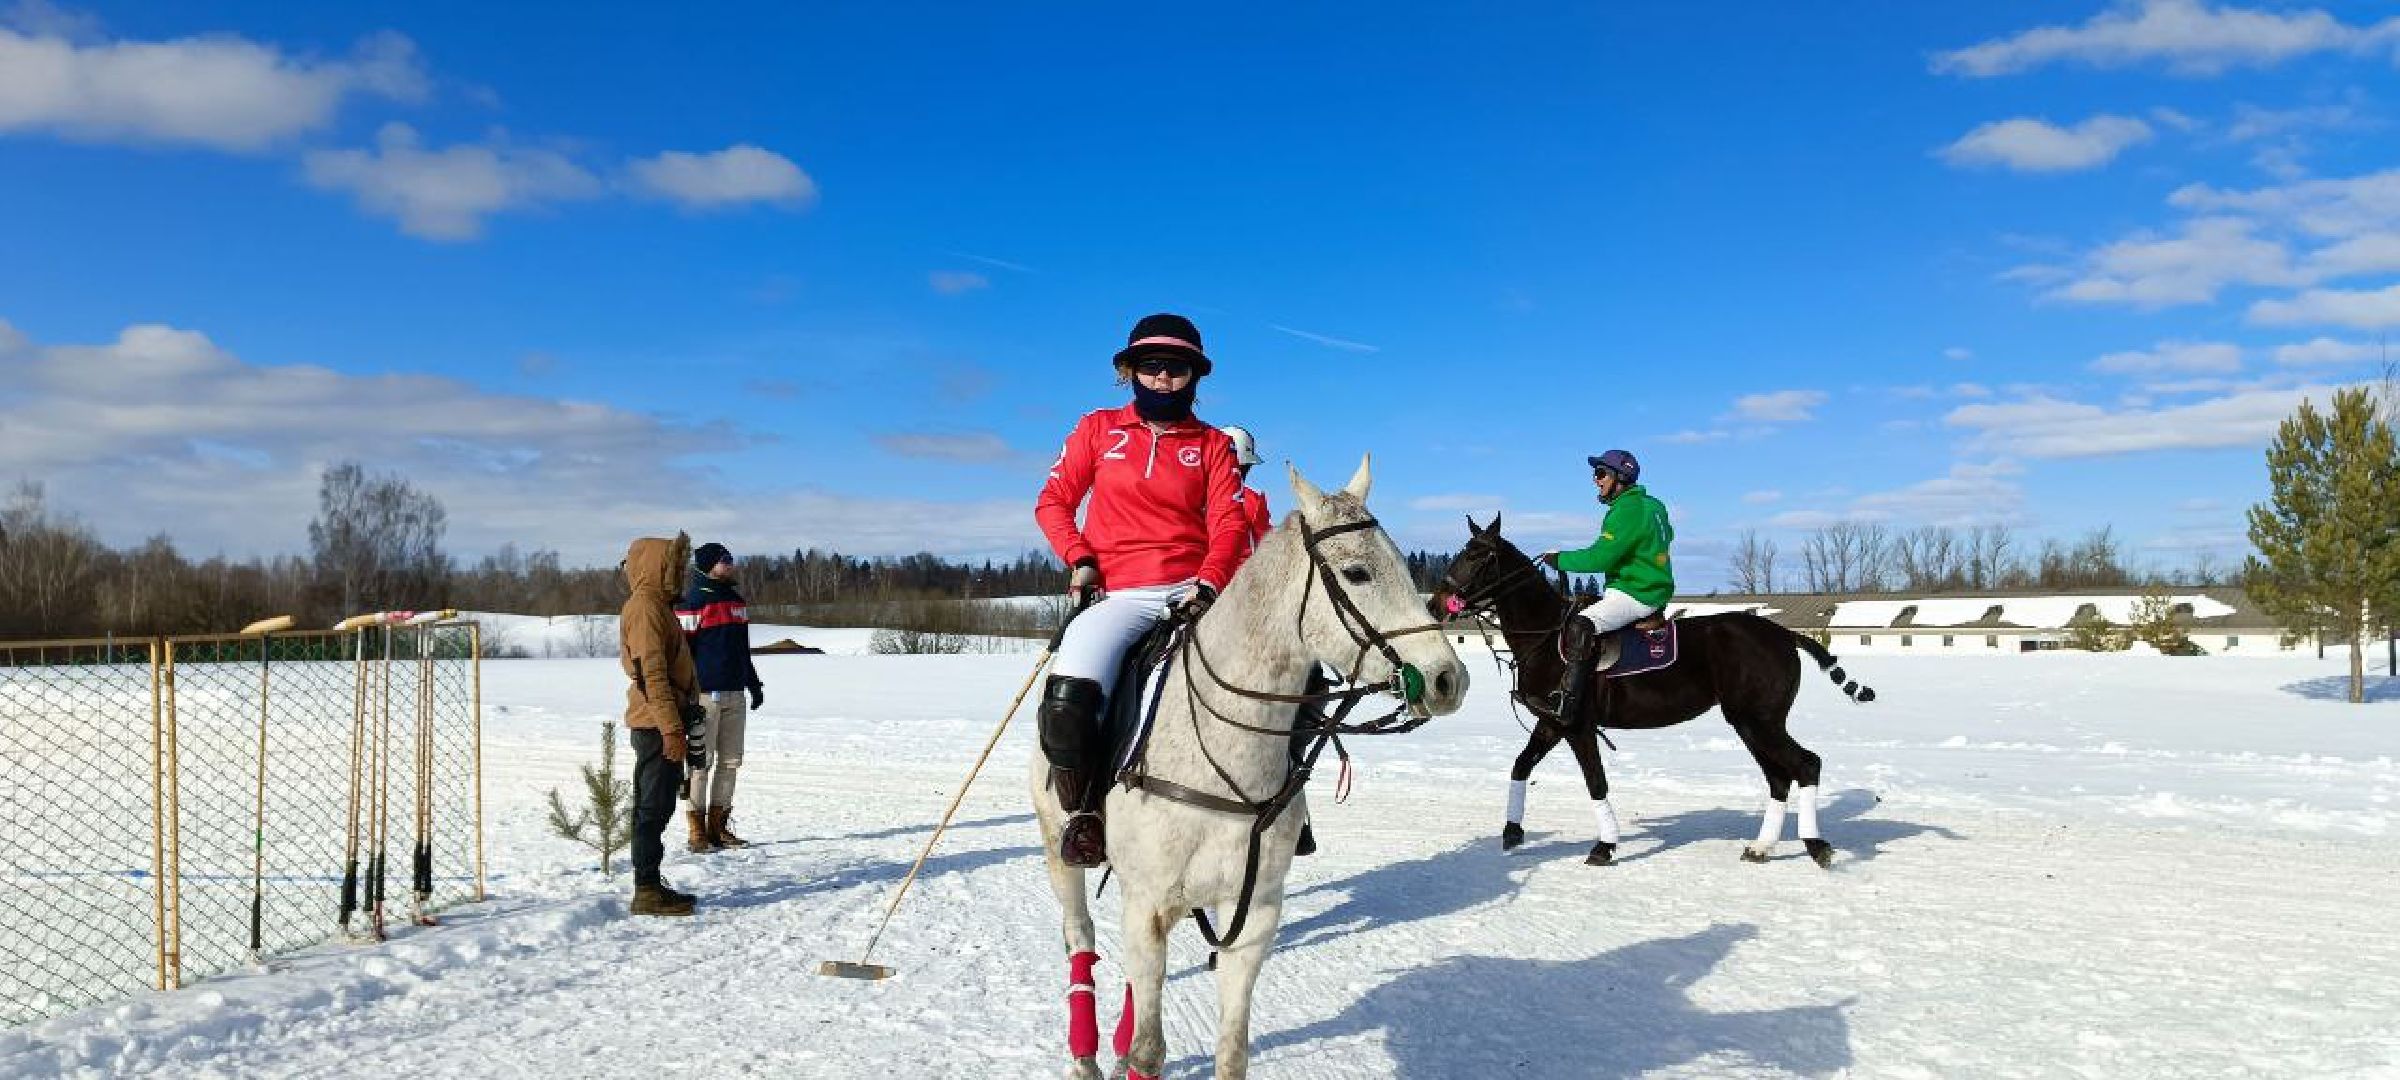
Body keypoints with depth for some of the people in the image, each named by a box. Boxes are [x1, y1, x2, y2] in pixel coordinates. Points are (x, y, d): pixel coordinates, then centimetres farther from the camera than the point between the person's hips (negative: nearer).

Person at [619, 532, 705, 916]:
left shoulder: (657, 605, 18)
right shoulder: (645, 608, -14)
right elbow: (650, 674, -21)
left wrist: (682, 721, 24)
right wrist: (671, 729, -23)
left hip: (663, 725, 10)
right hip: (657, 725, -10)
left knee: (657, 806, 14)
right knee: (654, 808, -6)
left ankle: (652, 885, 20)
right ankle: (648, 892, -1)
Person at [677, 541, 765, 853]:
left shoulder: (736, 598, 16)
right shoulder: (693, 600, -8)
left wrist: (754, 683, 26)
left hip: (734, 695, 8)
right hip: (705, 694, -8)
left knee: (731, 761, 9)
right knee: (701, 761, -2)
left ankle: (718, 826, 17)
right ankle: (697, 831, 4)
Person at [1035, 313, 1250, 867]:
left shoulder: (1213, 444, 14)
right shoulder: (1098, 430, 14)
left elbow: (1229, 525, 3)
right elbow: (1053, 502, 15)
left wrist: (1208, 582, -16)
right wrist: (1079, 558, -3)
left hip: (1195, 588, 1)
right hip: (1119, 595, -1)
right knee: (1067, 706, -30)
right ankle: (1086, 812, 0)